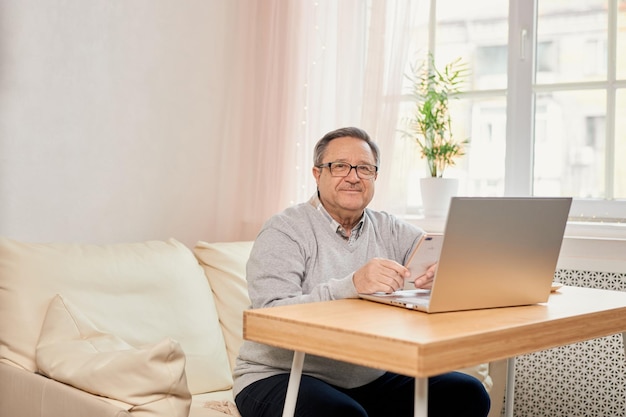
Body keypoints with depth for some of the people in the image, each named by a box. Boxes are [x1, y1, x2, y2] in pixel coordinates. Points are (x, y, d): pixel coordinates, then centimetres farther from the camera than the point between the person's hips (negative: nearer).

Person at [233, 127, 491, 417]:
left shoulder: (388, 230, 11)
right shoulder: (284, 231, -6)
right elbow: (272, 315, -20)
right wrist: (351, 286, -32)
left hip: (372, 379, 6)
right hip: (282, 378, -5)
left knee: (468, 393, -10)